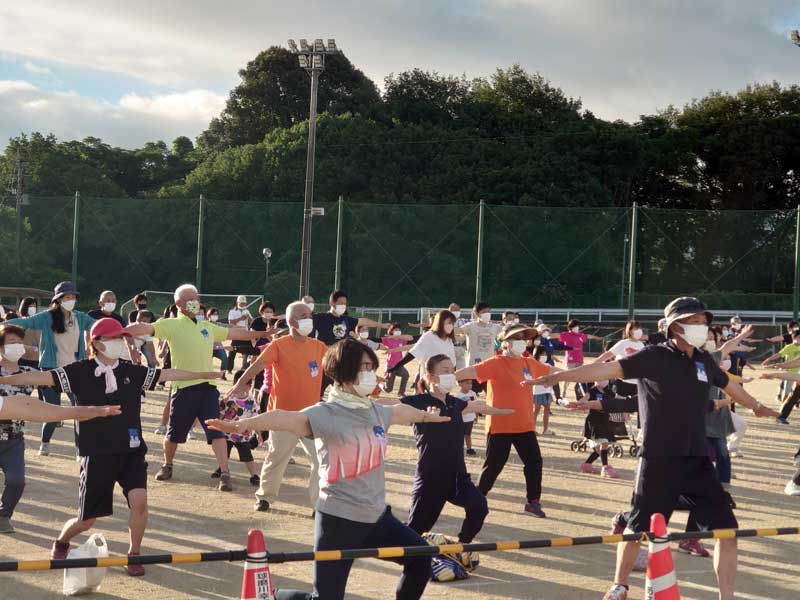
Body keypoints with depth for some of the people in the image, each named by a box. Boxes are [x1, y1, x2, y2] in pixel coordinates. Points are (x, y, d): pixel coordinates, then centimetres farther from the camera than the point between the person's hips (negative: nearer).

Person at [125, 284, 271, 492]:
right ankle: (167, 466, 35)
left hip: (208, 386, 3)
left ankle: (224, 474, -7)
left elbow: (234, 333, 28)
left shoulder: (207, 327, 18)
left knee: (217, 431, -7)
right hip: (184, 387, -3)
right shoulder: (172, 325, 0)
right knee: (174, 434, 9)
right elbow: (145, 328, -13)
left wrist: (261, 333, 32)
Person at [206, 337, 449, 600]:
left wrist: (426, 416, 51)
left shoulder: (376, 411, 7)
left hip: (376, 516, 7)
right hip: (339, 519, -7)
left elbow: (400, 411, 30)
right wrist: (244, 424, -52)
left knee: (420, 558, 11)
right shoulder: (327, 414, -16)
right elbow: (289, 419, -35)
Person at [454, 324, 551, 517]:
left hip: (524, 425, 6)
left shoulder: (530, 364, 8)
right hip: (500, 426, -6)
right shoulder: (497, 363, -14)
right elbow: (471, 371, -26)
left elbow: (552, 371, 25)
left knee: (534, 461, 7)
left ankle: (533, 501, 22)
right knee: (494, 465, 2)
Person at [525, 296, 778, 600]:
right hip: (659, 461, -5)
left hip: (698, 461, 5)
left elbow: (728, 384, 29)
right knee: (638, 528, 9)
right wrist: (556, 376, -29)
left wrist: (756, 407, 46)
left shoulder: (704, 360, 8)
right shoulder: (654, 357, -9)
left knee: (726, 528, 1)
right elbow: (608, 369, -19)